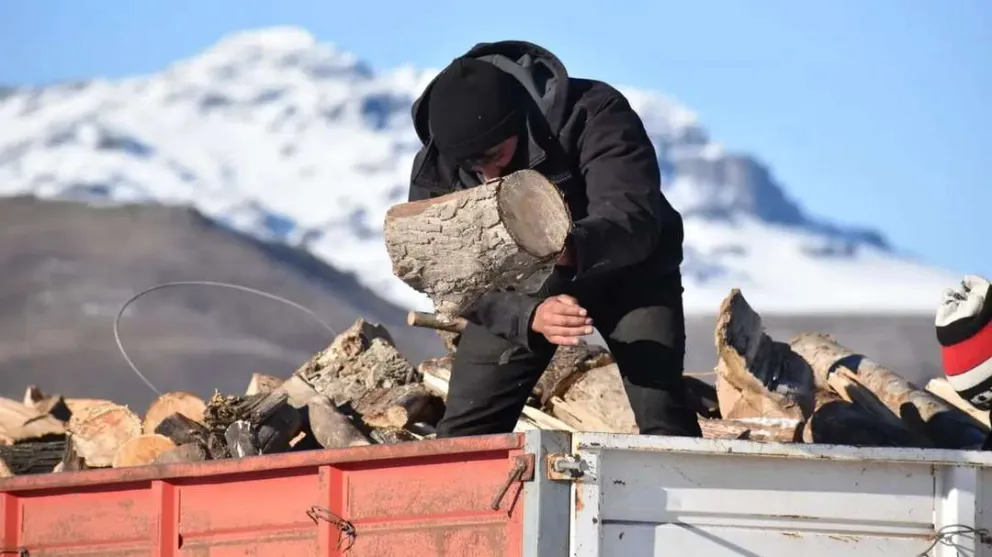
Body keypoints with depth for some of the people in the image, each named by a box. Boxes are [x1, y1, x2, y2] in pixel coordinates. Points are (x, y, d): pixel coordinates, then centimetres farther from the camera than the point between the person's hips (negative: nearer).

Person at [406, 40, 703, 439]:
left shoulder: (593, 114, -33)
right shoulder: (433, 171, -24)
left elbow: (635, 215, -44)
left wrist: (572, 249, -66)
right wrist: (530, 316, -48)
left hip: (626, 274, -3)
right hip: (517, 293, 3)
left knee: (663, 420, -19)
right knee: (462, 432, -3)